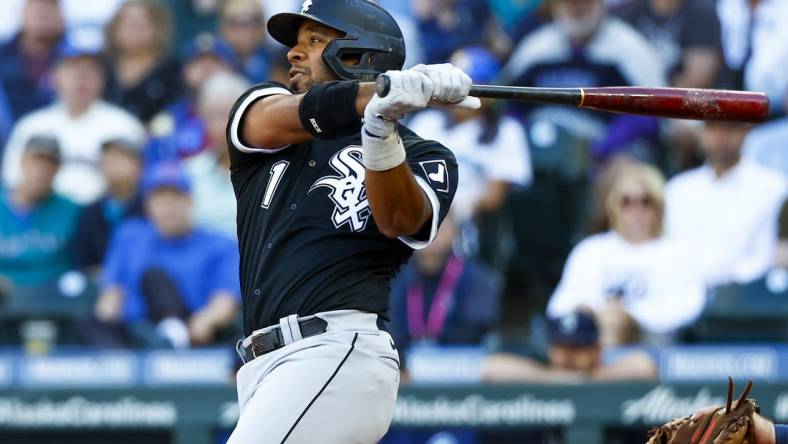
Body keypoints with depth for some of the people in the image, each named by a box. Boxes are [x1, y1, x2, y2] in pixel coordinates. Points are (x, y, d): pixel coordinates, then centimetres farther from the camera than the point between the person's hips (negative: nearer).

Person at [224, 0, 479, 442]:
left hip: (337, 353, -6)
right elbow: (281, 118, -8)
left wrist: (381, 129, -35)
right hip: (265, 369, 6)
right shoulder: (262, 106, 18)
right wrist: (380, 94, -27)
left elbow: (400, 219, -15)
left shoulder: (422, 157, 7)